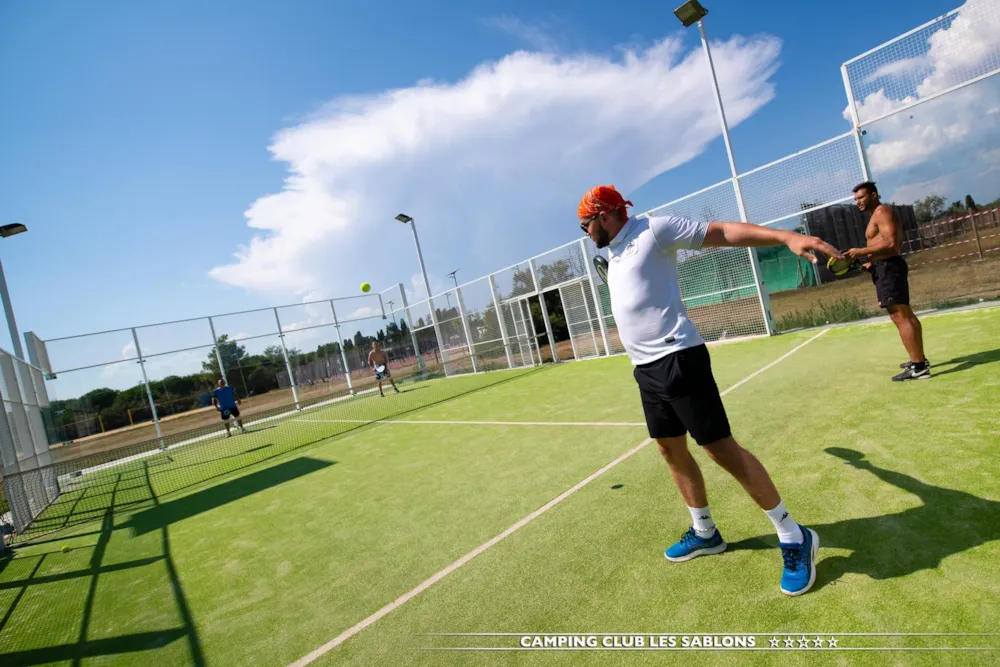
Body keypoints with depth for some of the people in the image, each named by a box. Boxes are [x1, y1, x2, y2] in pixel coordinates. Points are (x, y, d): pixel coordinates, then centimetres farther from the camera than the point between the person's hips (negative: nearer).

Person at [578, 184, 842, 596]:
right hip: (645, 368, 9)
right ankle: (705, 533, 32)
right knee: (671, 450, 14)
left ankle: (794, 538, 12)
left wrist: (787, 237, -23)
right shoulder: (613, 254, 18)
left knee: (721, 448, -6)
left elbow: (721, 232, -13)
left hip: (676, 359, -9)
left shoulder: (653, 229, -6)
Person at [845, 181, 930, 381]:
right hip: (888, 267, 11)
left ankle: (918, 367, -13)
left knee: (899, 317, -13)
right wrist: (872, 263, 17)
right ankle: (920, 359, 25)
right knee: (906, 315, 16)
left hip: (888, 268, -11)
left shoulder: (882, 211, -9)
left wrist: (862, 251, -19)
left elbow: (891, 243, -21)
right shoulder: (878, 215, 22)